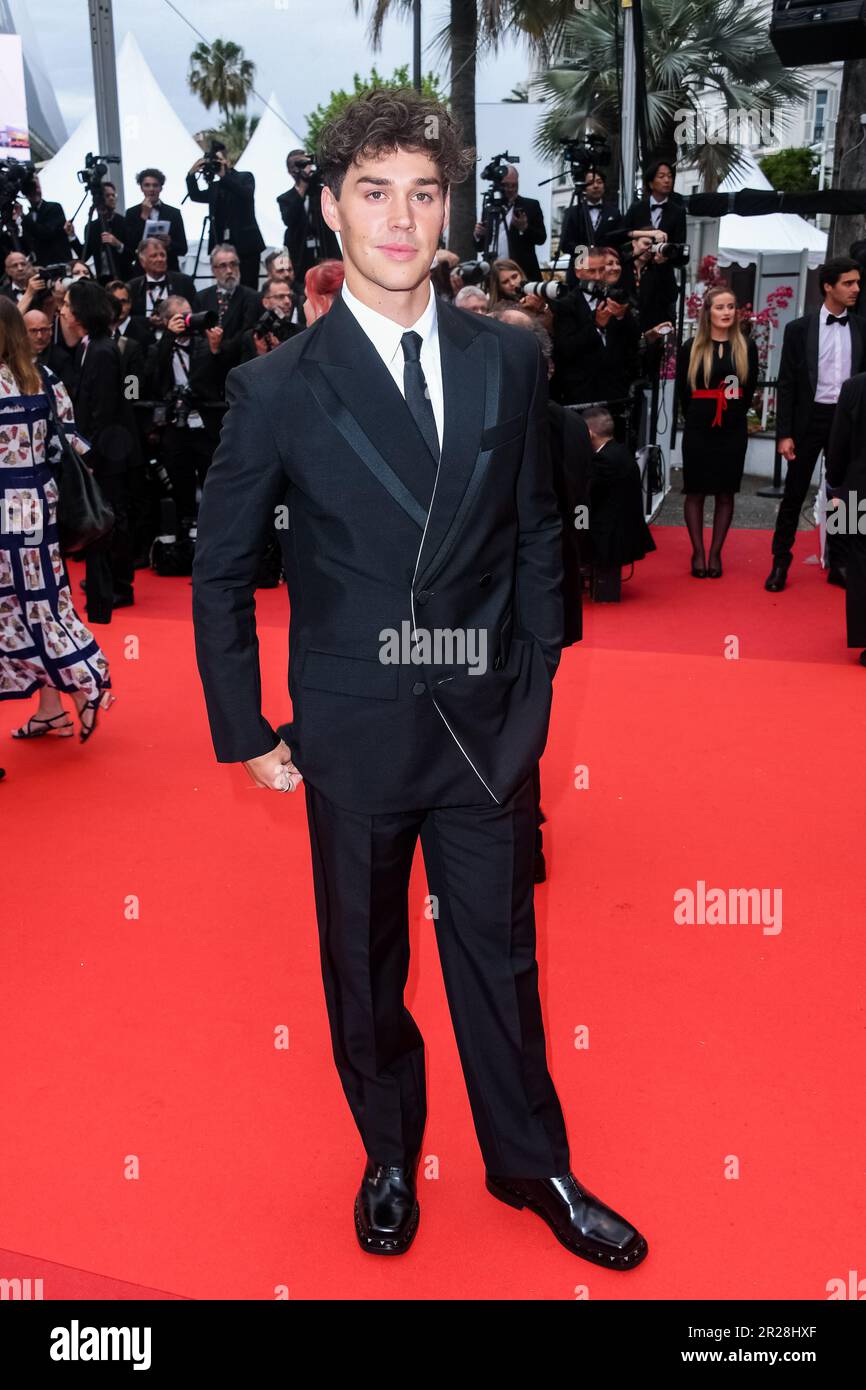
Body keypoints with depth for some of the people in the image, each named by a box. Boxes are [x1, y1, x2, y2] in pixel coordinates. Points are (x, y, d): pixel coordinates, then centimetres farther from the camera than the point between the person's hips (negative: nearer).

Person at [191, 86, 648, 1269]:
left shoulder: (511, 361, 0)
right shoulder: (279, 390, -8)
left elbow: (536, 530, 8)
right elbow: (221, 571, -1)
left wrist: (538, 673, 5)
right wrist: (245, 733, -1)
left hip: (489, 727, 2)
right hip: (353, 737, -1)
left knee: (499, 955, 16)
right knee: (364, 967, 16)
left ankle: (532, 1165, 39)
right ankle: (390, 1157, 42)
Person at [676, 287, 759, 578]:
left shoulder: (746, 347, 4)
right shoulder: (691, 347, 0)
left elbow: (750, 389, 10)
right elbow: (682, 390, 6)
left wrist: (735, 414, 7)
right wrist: (696, 417, 7)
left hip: (733, 431, 1)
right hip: (698, 431, -1)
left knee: (725, 494, 4)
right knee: (695, 492, 2)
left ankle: (715, 553, 12)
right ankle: (698, 552, 10)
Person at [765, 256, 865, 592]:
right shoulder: (799, 329, -1)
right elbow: (786, 384, -2)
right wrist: (784, 433, -8)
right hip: (810, 419, -2)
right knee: (795, 493, 3)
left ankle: (838, 564, 20)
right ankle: (780, 562, 14)